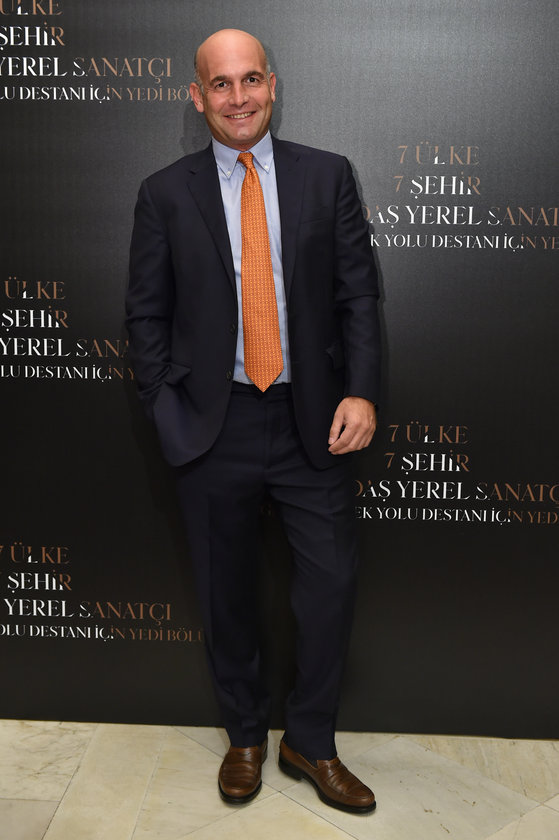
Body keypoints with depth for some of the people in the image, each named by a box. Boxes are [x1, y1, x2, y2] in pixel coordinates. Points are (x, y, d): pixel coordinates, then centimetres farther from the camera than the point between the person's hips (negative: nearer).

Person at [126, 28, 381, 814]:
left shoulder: (328, 175, 4)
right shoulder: (165, 193, 3)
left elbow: (358, 292, 1)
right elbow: (147, 315, 4)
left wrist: (360, 391, -10)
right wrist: (169, 410, -5)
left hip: (311, 421, 1)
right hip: (215, 425, 0)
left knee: (333, 582, 3)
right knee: (227, 594, 12)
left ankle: (311, 742, 29)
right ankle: (246, 735, 38)